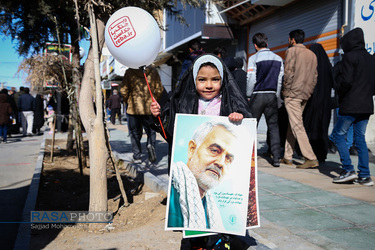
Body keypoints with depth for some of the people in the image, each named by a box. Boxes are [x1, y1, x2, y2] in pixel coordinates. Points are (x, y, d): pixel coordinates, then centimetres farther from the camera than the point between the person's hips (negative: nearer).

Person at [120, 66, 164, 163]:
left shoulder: (129, 72, -5)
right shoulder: (153, 71, -2)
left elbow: (123, 90, -4)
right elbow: (159, 89, -1)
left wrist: (127, 101, 12)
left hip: (133, 108, 0)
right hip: (149, 108, 1)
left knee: (135, 133, 10)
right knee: (151, 130, 14)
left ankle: (137, 156, 11)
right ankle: (151, 145, -13)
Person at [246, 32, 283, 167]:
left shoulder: (253, 58, -5)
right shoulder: (278, 59, 7)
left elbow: (251, 79, -8)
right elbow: (280, 80, 7)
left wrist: (248, 95, 3)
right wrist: (276, 96, 14)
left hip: (257, 95, -3)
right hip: (272, 95, 3)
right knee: (273, 126, 5)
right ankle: (276, 158, 2)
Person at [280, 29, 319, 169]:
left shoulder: (291, 51, -4)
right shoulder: (312, 54, 16)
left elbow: (288, 73, -13)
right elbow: (315, 76, 14)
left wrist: (285, 89, -3)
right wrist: (308, 91, 16)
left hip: (292, 94, -7)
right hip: (305, 95, 7)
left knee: (297, 126, -9)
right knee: (292, 125, 12)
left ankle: (311, 159, -14)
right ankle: (287, 157, 15)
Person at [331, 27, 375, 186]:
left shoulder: (350, 57, -8)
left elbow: (346, 81, -16)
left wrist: (340, 93, 1)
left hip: (351, 106, -7)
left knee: (338, 134, 3)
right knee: (360, 138, 9)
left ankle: (348, 170, -4)